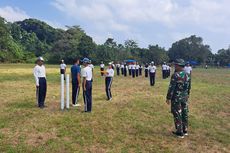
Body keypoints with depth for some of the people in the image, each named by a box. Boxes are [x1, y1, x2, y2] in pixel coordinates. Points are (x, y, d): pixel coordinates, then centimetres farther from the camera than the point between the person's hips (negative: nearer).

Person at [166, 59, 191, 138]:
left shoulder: (175, 75, -19)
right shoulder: (187, 75, 4)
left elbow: (171, 88, -19)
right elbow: (189, 87, 12)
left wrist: (168, 98, -11)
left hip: (176, 98, -7)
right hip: (185, 97, 7)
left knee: (177, 115, 2)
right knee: (184, 113, 16)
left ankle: (180, 132, 9)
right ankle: (185, 130, 28)